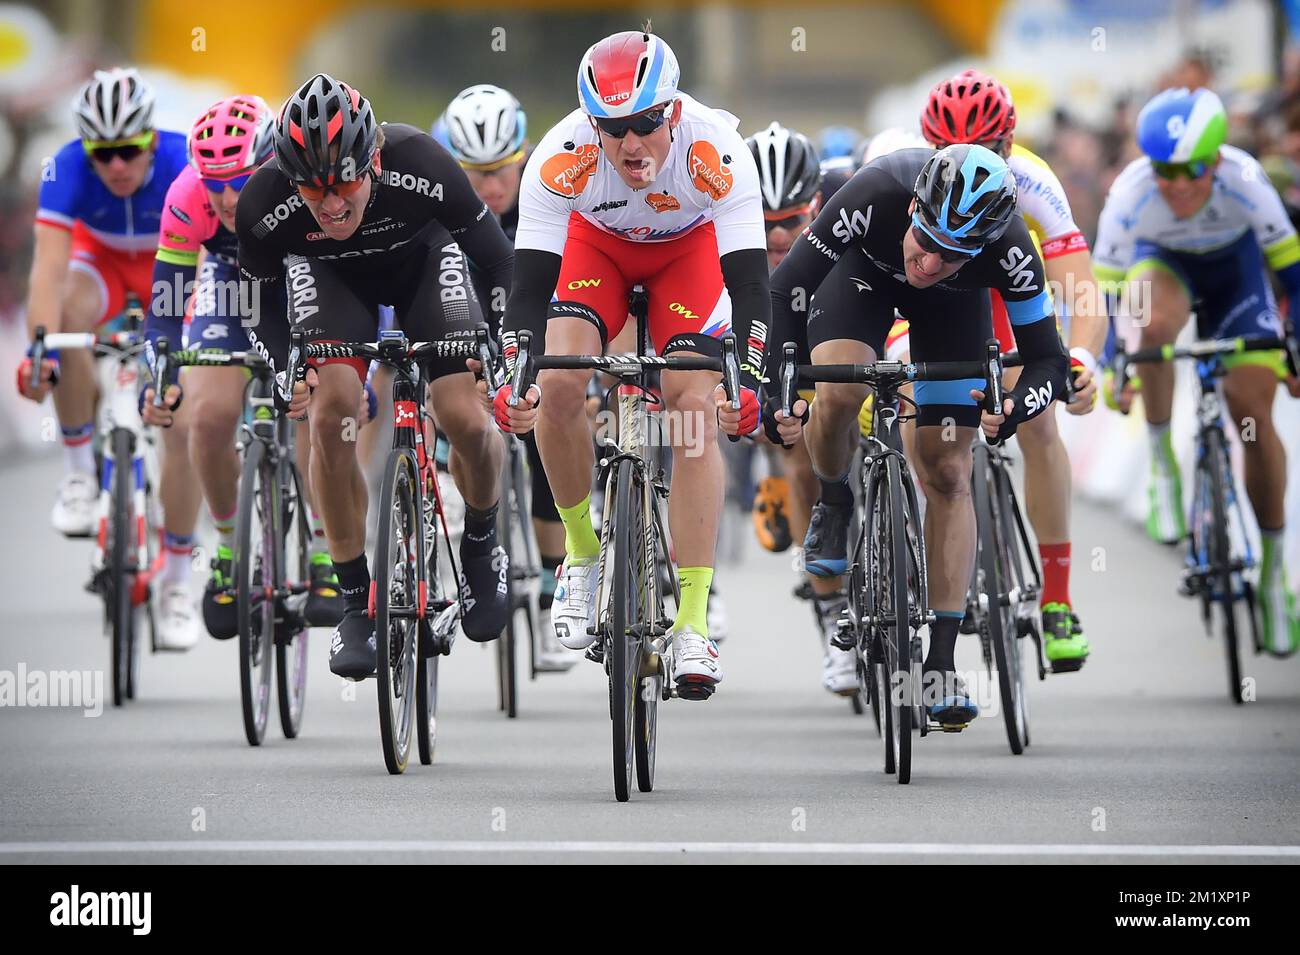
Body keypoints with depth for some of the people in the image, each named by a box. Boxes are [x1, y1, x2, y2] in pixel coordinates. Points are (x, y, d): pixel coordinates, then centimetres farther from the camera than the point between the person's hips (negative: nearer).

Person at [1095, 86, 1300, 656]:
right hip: (1162, 263, 0)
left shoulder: (1244, 182, -36)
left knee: (1253, 410, -8)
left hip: (1233, 263, 0)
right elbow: (1102, 286, -24)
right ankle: (1161, 464, -14)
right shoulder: (1131, 196, -35)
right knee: (1156, 322, -38)